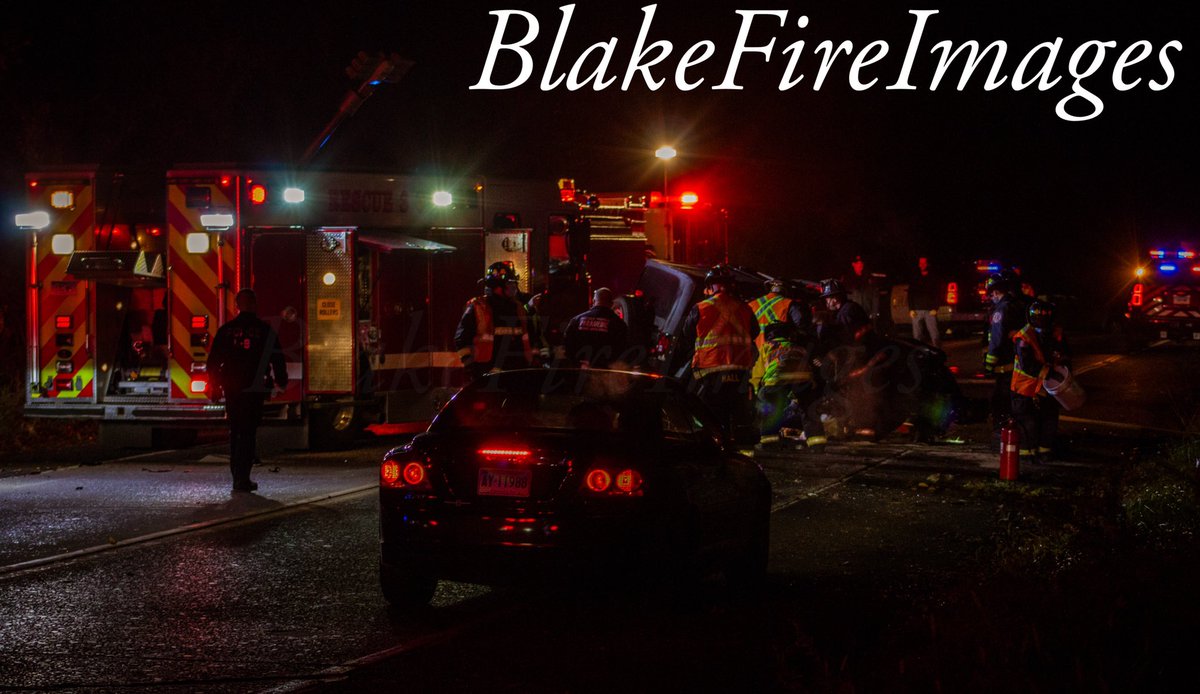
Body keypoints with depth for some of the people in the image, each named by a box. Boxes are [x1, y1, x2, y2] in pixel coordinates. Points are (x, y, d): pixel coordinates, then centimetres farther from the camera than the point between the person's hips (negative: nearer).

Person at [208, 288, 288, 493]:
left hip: (231, 389, 3)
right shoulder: (265, 330, -3)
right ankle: (242, 479, -8)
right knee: (249, 433, -1)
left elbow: (213, 361, 5)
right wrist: (281, 382, 15)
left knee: (235, 432, 15)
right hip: (255, 390, -2)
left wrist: (215, 387, 13)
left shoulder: (226, 330, 3)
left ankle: (237, 476, 19)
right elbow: (277, 358, 1)